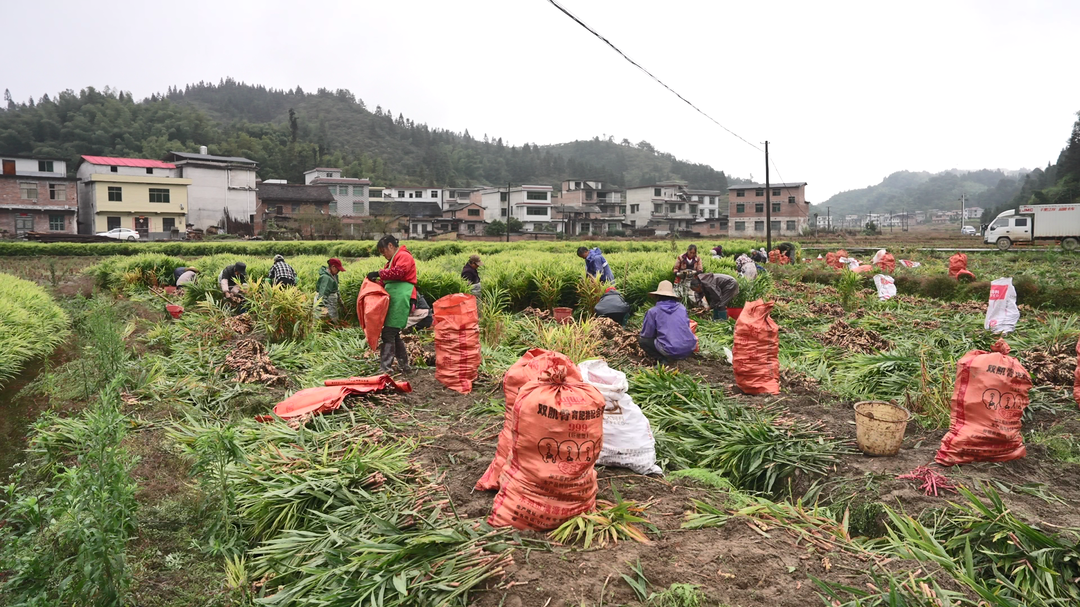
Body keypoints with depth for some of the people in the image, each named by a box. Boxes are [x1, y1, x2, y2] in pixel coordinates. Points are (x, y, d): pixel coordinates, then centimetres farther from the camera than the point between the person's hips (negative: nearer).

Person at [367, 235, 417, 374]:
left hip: (400, 299, -11)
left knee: (389, 334, -14)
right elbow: (388, 280, 27)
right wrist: (379, 280, 8)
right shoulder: (393, 260, 29)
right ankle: (404, 365, 18)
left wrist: (379, 273, -14)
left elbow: (398, 272, -20)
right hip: (394, 300, 11)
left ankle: (385, 368, -16)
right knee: (393, 334, 12)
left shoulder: (404, 256, -3)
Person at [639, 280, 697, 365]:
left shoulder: (653, 311, -3)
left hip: (671, 351, -5)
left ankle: (663, 360, -1)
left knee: (642, 339, 14)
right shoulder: (682, 307, 9)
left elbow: (646, 334, 2)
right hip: (690, 348, 5)